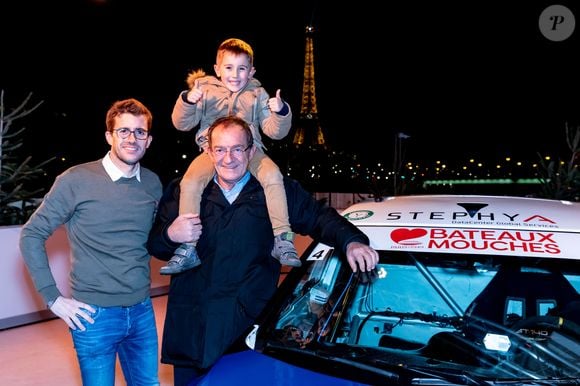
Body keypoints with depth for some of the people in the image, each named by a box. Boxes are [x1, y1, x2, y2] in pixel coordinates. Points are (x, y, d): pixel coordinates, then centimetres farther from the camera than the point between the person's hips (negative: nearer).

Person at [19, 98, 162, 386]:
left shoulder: (153, 183, 2)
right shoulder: (76, 181, -12)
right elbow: (31, 236, -5)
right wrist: (52, 297, -7)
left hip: (142, 311, 4)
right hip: (95, 315, -4)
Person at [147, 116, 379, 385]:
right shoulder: (184, 192, 3)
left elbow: (319, 216, 1)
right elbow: (154, 246, 6)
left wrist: (350, 241, -17)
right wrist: (170, 236, -17)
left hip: (250, 327, -1)